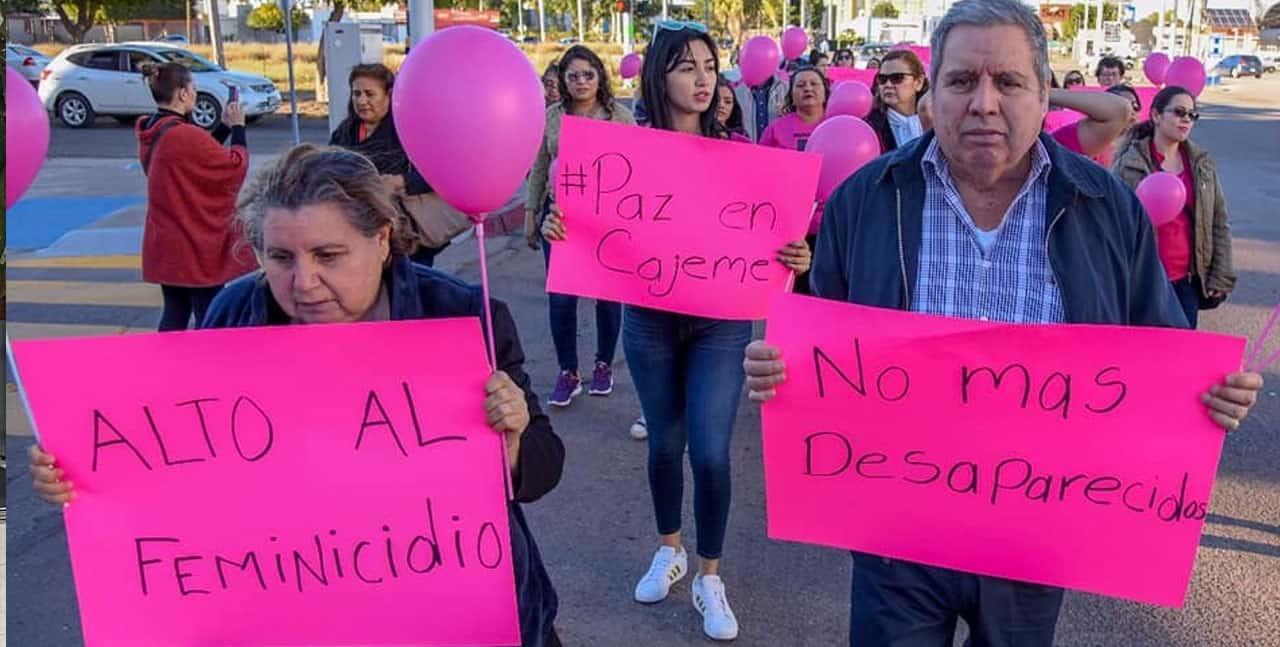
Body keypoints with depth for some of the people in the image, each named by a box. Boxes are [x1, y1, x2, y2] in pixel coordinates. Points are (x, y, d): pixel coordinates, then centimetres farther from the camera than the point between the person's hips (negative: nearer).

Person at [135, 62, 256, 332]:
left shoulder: (149, 133, 5)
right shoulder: (185, 135, -22)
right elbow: (236, 166, -14)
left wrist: (225, 127, 9)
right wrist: (237, 127, -2)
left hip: (165, 244, 9)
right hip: (196, 246, -8)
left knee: (174, 314, 16)